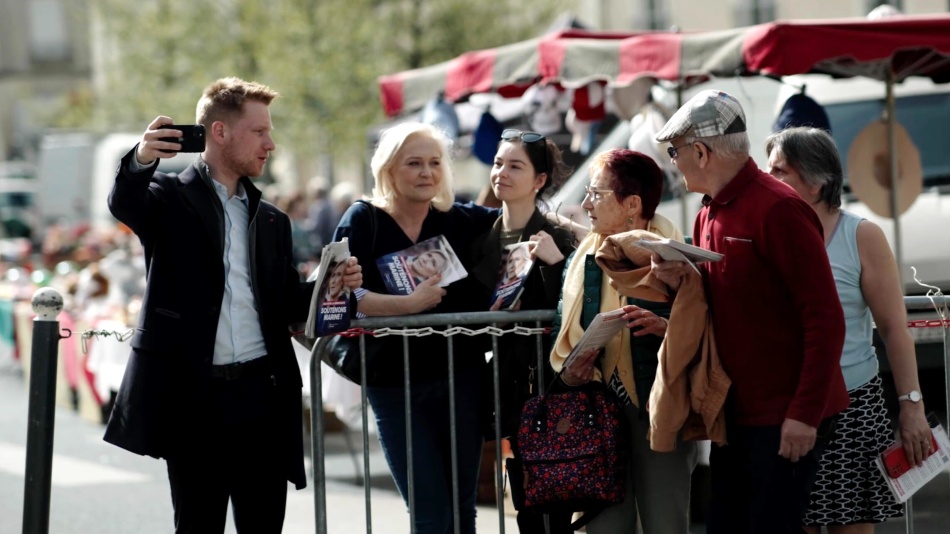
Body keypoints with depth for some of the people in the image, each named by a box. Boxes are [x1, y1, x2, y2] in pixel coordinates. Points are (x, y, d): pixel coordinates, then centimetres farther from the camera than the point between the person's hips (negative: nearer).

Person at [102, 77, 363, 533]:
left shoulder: (271, 221, 19)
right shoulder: (171, 199, 3)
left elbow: (285, 305, 16)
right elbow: (123, 204, -19)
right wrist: (140, 161, -41)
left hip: (262, 393, 4)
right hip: (194, 394, -4)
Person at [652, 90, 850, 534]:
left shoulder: (778, 210, -16)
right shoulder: (708, 216, 11)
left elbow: (824, 318, -19)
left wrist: (805, 414, -22)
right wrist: (681, 283, -2)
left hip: (789, 418, -9)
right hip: (736, 411, 9)